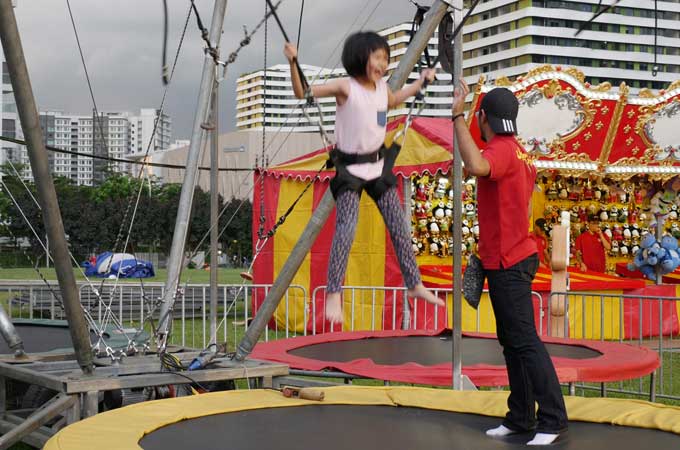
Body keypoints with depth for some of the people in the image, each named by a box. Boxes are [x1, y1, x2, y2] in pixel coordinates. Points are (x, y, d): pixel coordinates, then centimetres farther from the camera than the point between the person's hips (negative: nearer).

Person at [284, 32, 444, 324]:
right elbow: (302, 92, -19)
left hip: (377, 165, 7)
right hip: (349, 168, -7)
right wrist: (293, 64, -34)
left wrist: (420, 82, 33)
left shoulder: (382, 86, 5)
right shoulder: (345, 87, -14)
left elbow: (392, 101, 30)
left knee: (398, 226, 10)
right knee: (346, 228, -20)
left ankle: (415, 284, 24)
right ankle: (334, 295, -15)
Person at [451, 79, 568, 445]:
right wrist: (489, 246, 25)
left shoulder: (501, 150, -16)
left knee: (524, 342, -9)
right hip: (514, 260, 11)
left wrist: (457, 117, -33)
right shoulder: (520, 153, 15)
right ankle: (521, 417, 21)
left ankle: (552, 419, -5)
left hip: (508, 265, -11)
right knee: (510, 342, 14)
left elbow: (476, 166, -40)